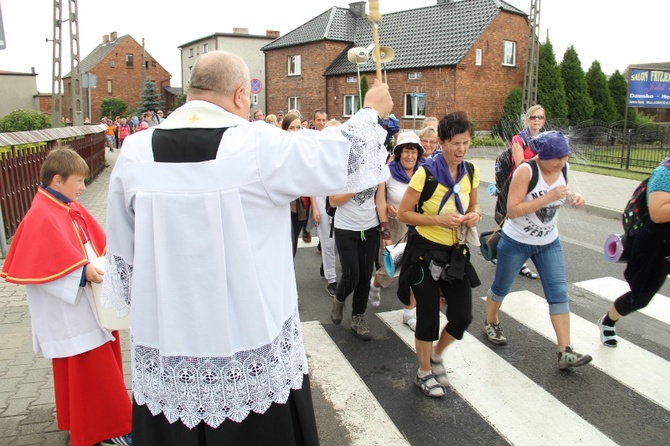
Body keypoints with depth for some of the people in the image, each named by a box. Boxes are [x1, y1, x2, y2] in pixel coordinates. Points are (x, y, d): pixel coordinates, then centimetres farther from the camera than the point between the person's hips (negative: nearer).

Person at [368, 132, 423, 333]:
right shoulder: (388, 172, -11)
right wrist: (387, 207, -25)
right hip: (393, 226, -2)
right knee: (389, 270, 7)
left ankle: (409, 312, 18)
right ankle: (375, 285, 44)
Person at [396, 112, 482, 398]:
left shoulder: (471, 171, 0)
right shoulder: (426, 173, -17)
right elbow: (403, 213, -13)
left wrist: (475, 215, -7)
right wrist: (439, 219, -22)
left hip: (456, 253, 5)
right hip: (426, 253, -5)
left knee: (462, 316, 6)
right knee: (428, 316, 5)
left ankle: (436, 356, 37)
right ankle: (424, 372, 30)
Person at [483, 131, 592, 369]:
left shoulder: (563, 169, -5)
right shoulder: (526, 171, -23)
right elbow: (512, 210, -28)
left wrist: (572, 197, -7)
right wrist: (548, 197, -33)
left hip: (549, 243, 5)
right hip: (516, 242, -5)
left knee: (559, 293, -3)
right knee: (501, 288, 13)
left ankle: (565, 352, 1)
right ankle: (491, 323, 41)